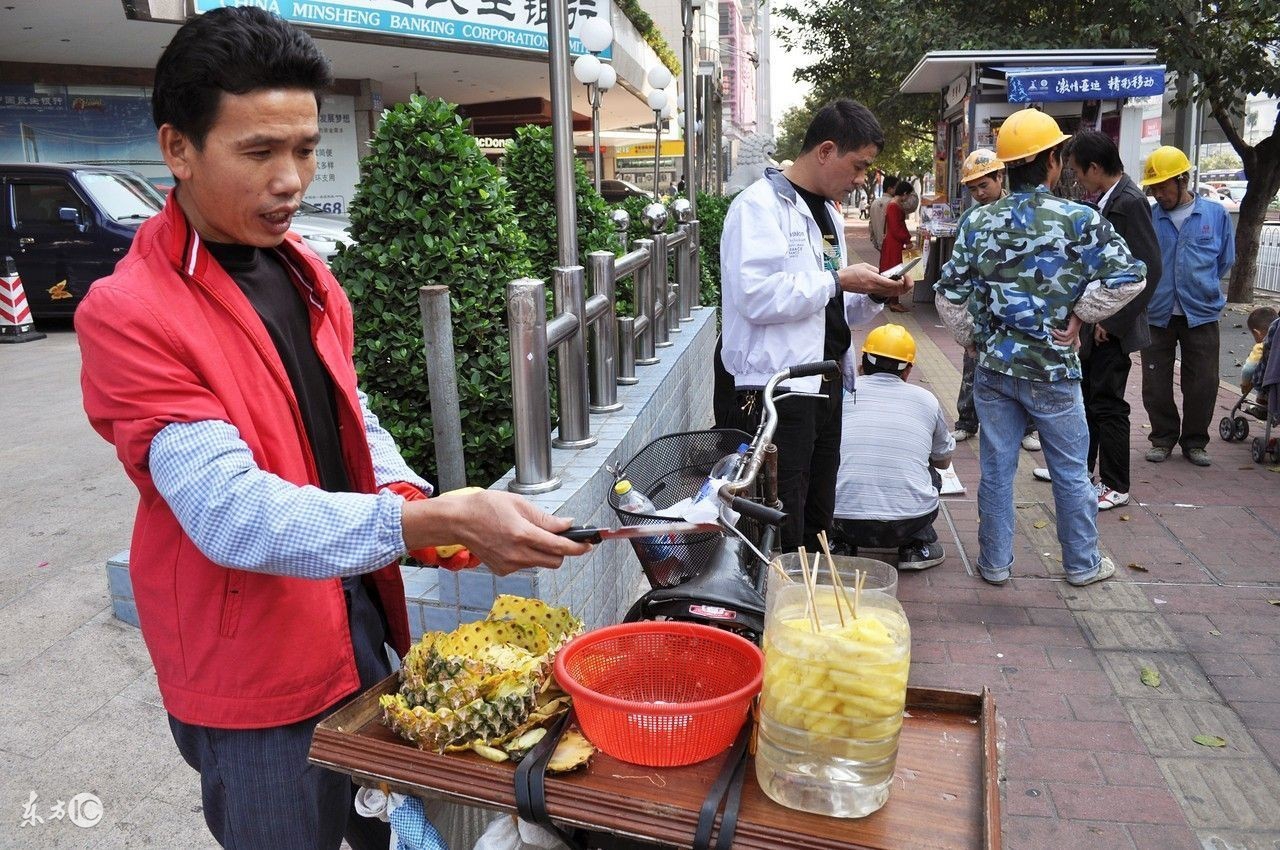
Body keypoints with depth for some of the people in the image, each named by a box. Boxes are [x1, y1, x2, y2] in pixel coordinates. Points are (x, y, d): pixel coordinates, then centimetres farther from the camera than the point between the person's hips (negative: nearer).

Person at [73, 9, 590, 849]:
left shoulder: (306, 272, 5)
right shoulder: (126, 315, -20)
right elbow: (230, 513, -28)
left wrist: (410, 498, -7)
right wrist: (436, 522, -38)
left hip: (358, 621, 7)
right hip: (254, 679, -6)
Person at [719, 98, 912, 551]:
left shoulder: (828, 213, 19)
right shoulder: (760, 205, -10)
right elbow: (755, 296, -25)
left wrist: (874, 296, 7)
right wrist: (838, 280, -15)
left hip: (824, 389, 9)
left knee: (816, 528, 17)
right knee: (781, 538, -4)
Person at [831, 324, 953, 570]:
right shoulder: (926, 400, 11)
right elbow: (944, 459, 28)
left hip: (845, 520, -1)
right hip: (909, 524, 1)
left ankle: (841, 545, 15)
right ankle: (918, 546, 18)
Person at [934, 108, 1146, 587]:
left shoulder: (979, 222, -1)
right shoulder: (1079, 220, -9)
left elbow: (949, 295, -1)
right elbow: (1129, 277, -13)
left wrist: (975, 340, 11)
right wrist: (1079, 313, -1)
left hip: (993, 368, 3)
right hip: (1052, 369, -2)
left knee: (996, 469, 11)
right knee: (1071, 472, 13)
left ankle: (995, 563, 21)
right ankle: (1083, 564, 27)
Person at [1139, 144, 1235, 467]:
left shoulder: (1216, 215, -2)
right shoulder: (1147, 217, -4)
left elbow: (1225, 261, 9)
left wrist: (1200, 286, 11)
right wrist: (1154, 290, 3)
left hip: (1201, 315, 0)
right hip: (1157, 315, 0)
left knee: (1202, 384, 6)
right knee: (1156, 385, 6)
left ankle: (1194, 441, 24)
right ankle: (1163, 438, 25)